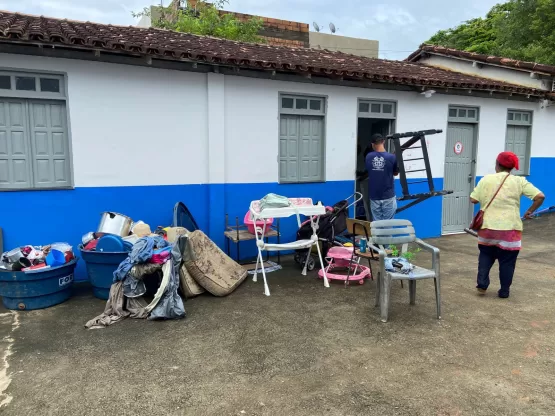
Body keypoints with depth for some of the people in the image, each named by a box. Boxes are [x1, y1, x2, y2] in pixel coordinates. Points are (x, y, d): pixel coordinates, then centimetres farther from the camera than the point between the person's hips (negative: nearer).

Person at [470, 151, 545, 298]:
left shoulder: (486, 179, 0)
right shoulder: (519, 181, -2)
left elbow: (473, 199, 0)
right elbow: (540, 196, -8)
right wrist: (530, 212, 5)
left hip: (487, 227, 1)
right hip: (509, 229, -1)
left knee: (485, 256, 20)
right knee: (507, 261, 10)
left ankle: (482, 285, 14)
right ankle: (504, 291, 18)